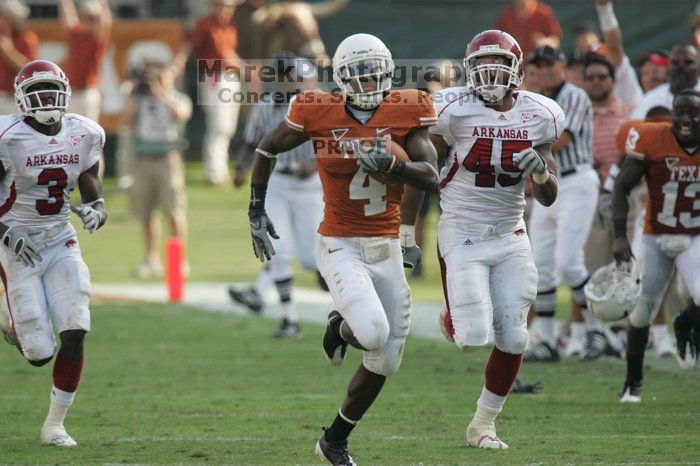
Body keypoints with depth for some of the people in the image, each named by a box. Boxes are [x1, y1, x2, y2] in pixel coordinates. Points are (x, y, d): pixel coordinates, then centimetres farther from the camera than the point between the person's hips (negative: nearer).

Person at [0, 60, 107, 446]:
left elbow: (95, 197, 5)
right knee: (39, 354, -5)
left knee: (74, 338, -11)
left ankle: (55, 424, 6)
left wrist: (96, 213, -19)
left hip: (62, 244, 4)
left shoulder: (83, 136, -2)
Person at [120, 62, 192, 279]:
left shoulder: (178, 98, 4)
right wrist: (133, 99, -6)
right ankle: (152, 259, 13)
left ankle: (180, 259, -3)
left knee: (175, 211, -7)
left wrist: (161, 94, -25)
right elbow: (126, 122, 3)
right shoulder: (139, 98, 12)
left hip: (168, 158, -3)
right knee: (145, 213, 5)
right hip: (142, 160, 3)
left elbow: (182, 113, -17)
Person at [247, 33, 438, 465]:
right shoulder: (319, 114, -9)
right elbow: (268, 149, 7)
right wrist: (257, 210, 11)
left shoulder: (405, 113, -5)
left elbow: (430, 177, -11)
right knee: (374, 333, -27)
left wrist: (392, 164, -30)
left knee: (385, 361, 8)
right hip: (340, 246, -4)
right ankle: (341, 326, 12)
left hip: (387, 249, 4)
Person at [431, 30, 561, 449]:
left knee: (512, 339, 0)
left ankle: (483, 424, 19)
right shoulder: (453, 111, -12)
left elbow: (548, 198, 5)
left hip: (510, 237, 4)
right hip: (462, 236, -3)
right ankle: (452, 319, 26)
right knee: (473, 338, -12)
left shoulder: (540, 117, -1)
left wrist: (541, 171, -17)